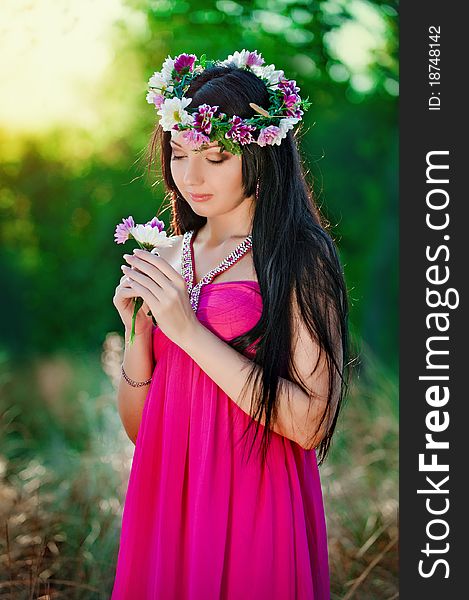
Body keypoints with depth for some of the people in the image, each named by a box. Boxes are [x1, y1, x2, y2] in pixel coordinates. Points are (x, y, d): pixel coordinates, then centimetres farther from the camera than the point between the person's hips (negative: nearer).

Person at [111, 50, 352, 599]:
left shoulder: (300, 258, -9)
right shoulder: (166, 259, 7)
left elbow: (311, 424, -18)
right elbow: (138, 426, 8)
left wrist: (189, 330, -18)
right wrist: (138, 329, -9)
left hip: (254, 509, -5)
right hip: (164, 503, 5)